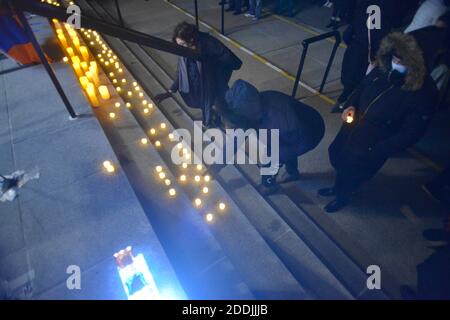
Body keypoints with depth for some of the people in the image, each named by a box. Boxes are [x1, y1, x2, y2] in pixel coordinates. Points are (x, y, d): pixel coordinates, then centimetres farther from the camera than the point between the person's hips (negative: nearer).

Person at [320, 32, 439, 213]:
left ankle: (343, 197, 47)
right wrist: (351, 105, -9)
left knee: (353, 169, 10)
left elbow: (411, 133, -20)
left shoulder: (424, 92, -24)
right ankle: (337, 187, 55)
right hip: (353, 127, 6)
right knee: (336, 154, 23)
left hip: (374, 145, -6)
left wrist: (377, 151, -24)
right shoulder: (383, 69, -10)